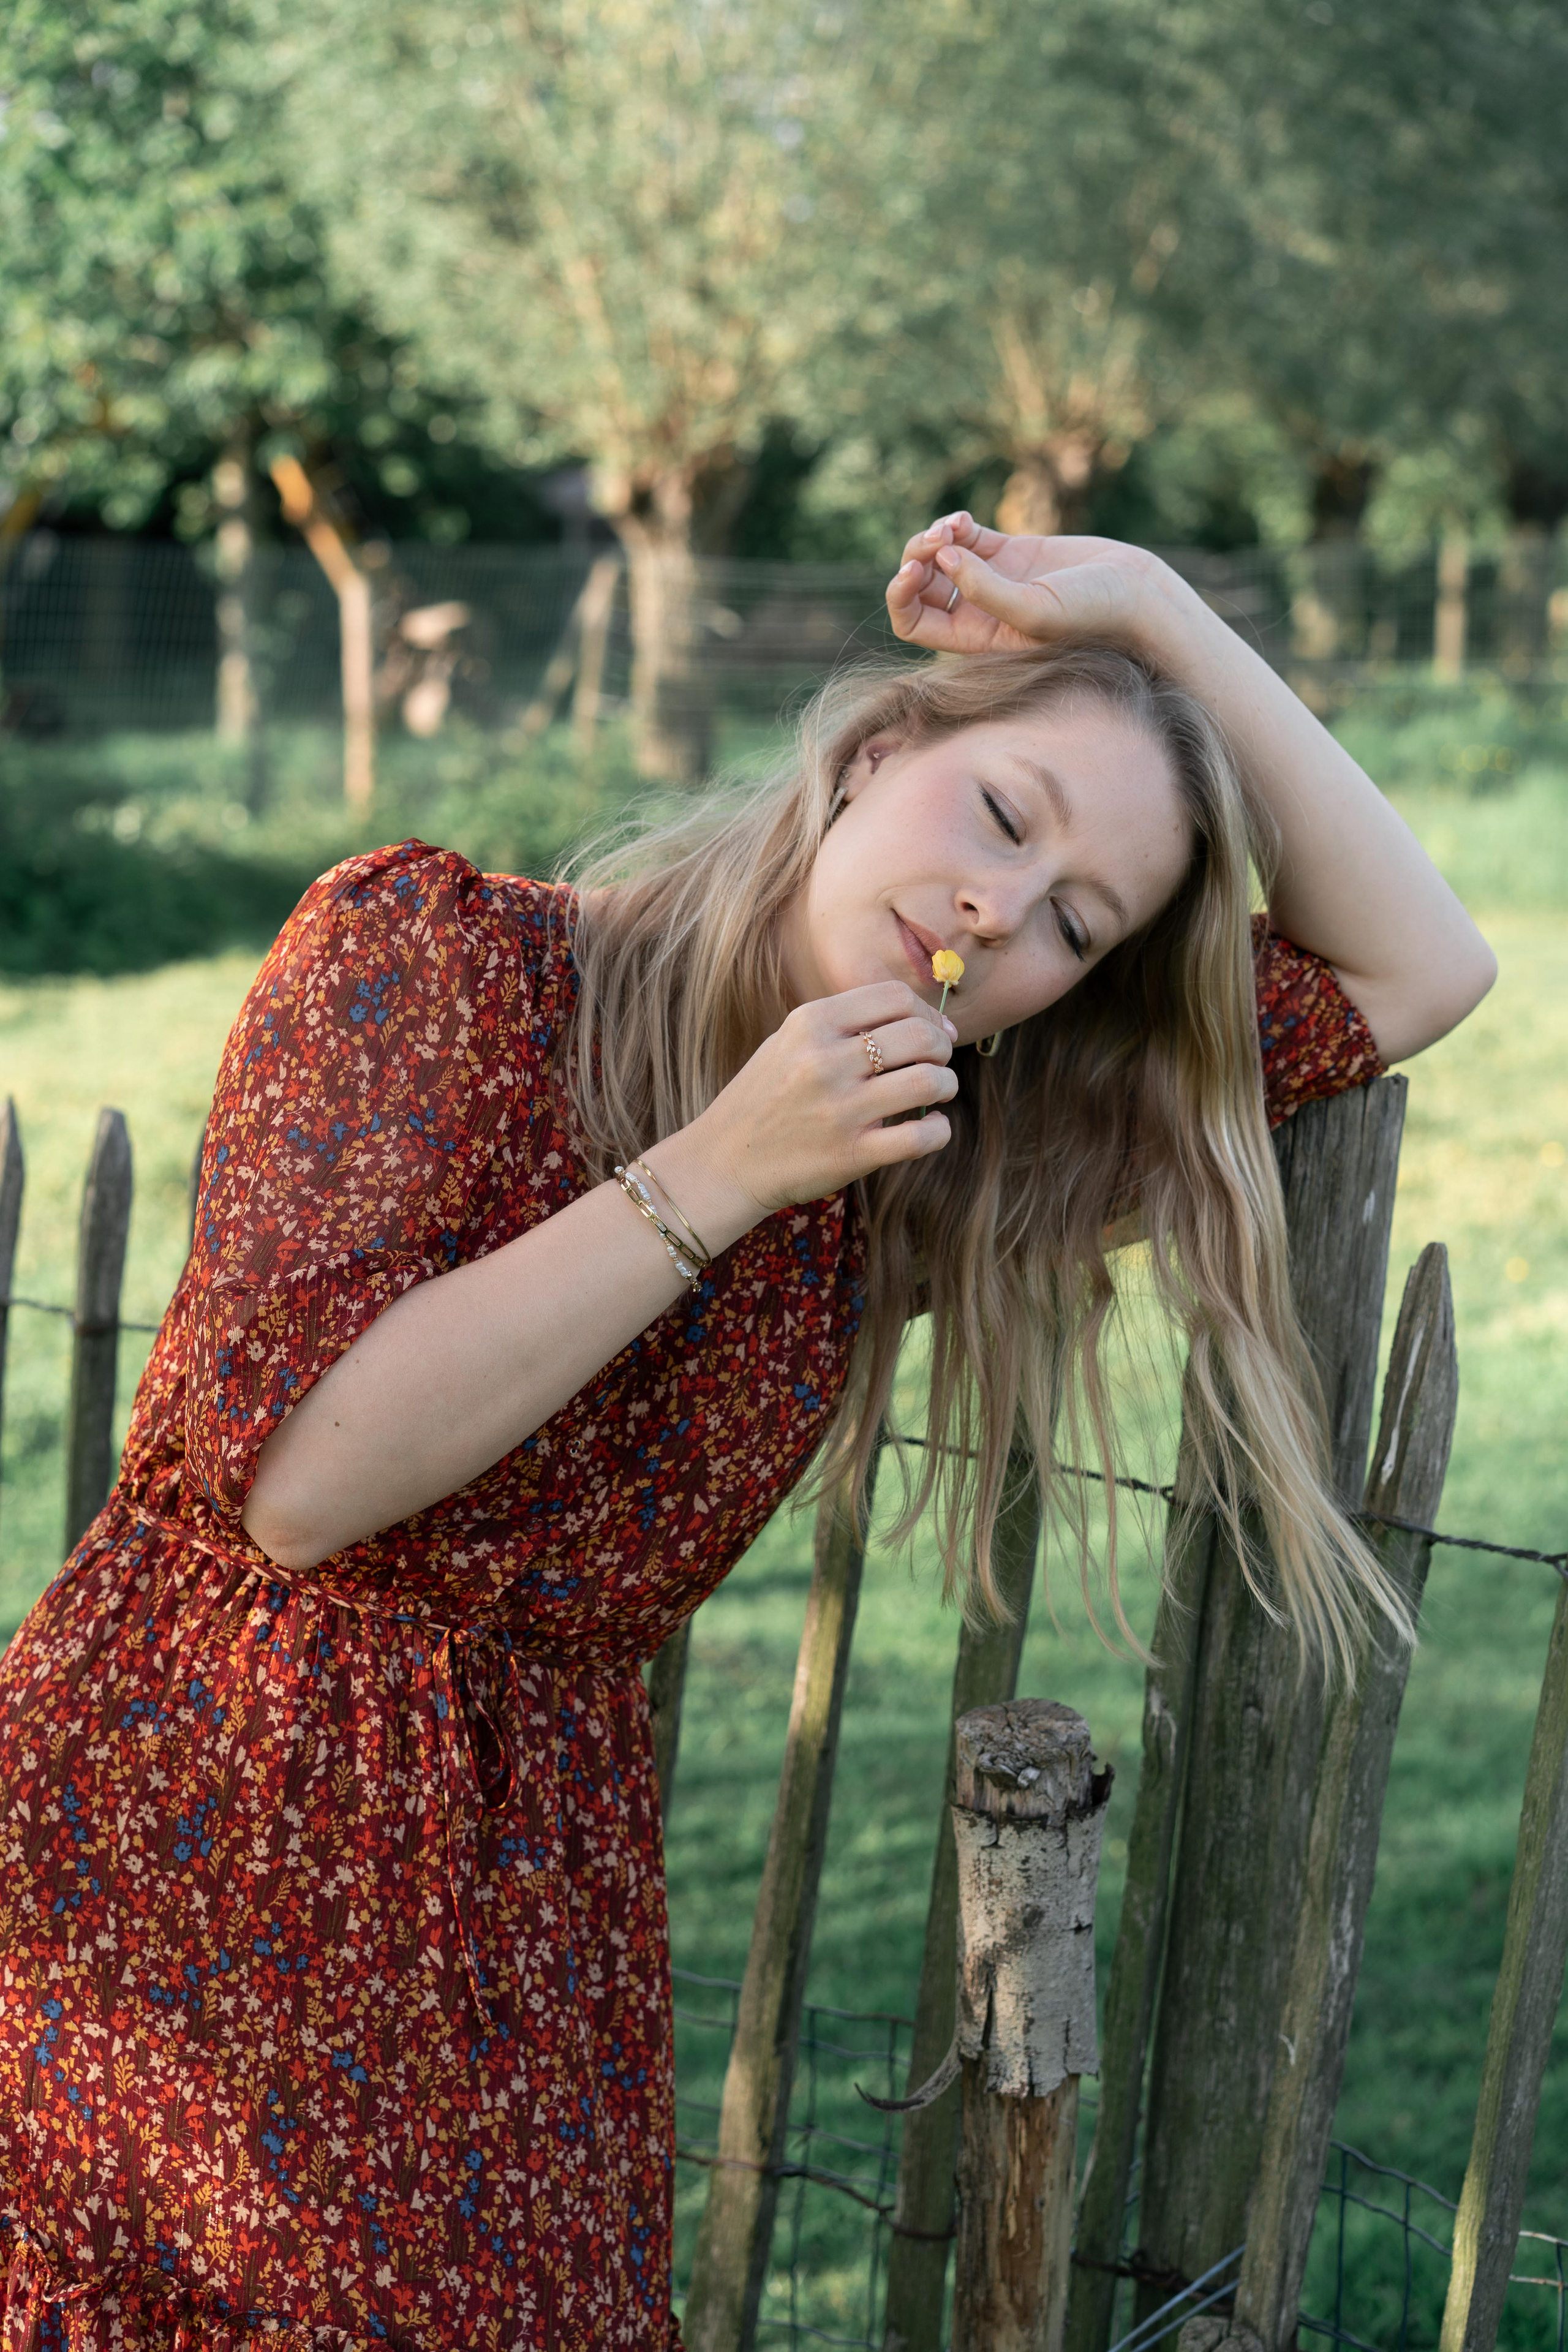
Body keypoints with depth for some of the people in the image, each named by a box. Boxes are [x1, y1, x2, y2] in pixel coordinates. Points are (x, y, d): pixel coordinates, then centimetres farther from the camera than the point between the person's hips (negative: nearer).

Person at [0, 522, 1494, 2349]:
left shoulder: (908, 1173, 2)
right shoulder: (433, 949, -10)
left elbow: (1415, 966, 4)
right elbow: (294, 1476, -19)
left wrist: (1153, 610, -4)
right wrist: (711, 1177, -19)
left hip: (525, 1955, 4)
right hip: (159, 1854, -4)